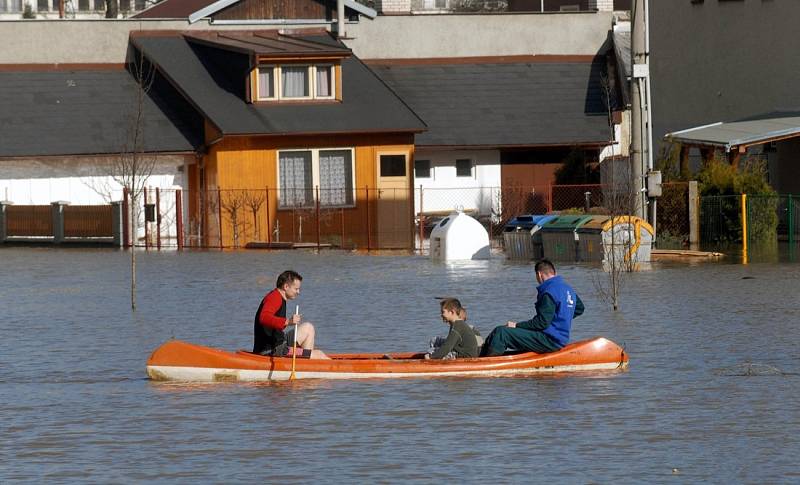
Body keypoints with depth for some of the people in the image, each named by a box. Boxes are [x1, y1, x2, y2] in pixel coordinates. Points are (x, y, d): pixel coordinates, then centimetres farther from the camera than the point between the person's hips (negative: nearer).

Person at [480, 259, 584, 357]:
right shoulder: (569, 289, 12)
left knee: (501, 333, -17)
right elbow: (579, 308, 28)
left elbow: (542, 323, -21)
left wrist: (517, 325, -14)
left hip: (548, 341, -10)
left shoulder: (549, 292, -18)